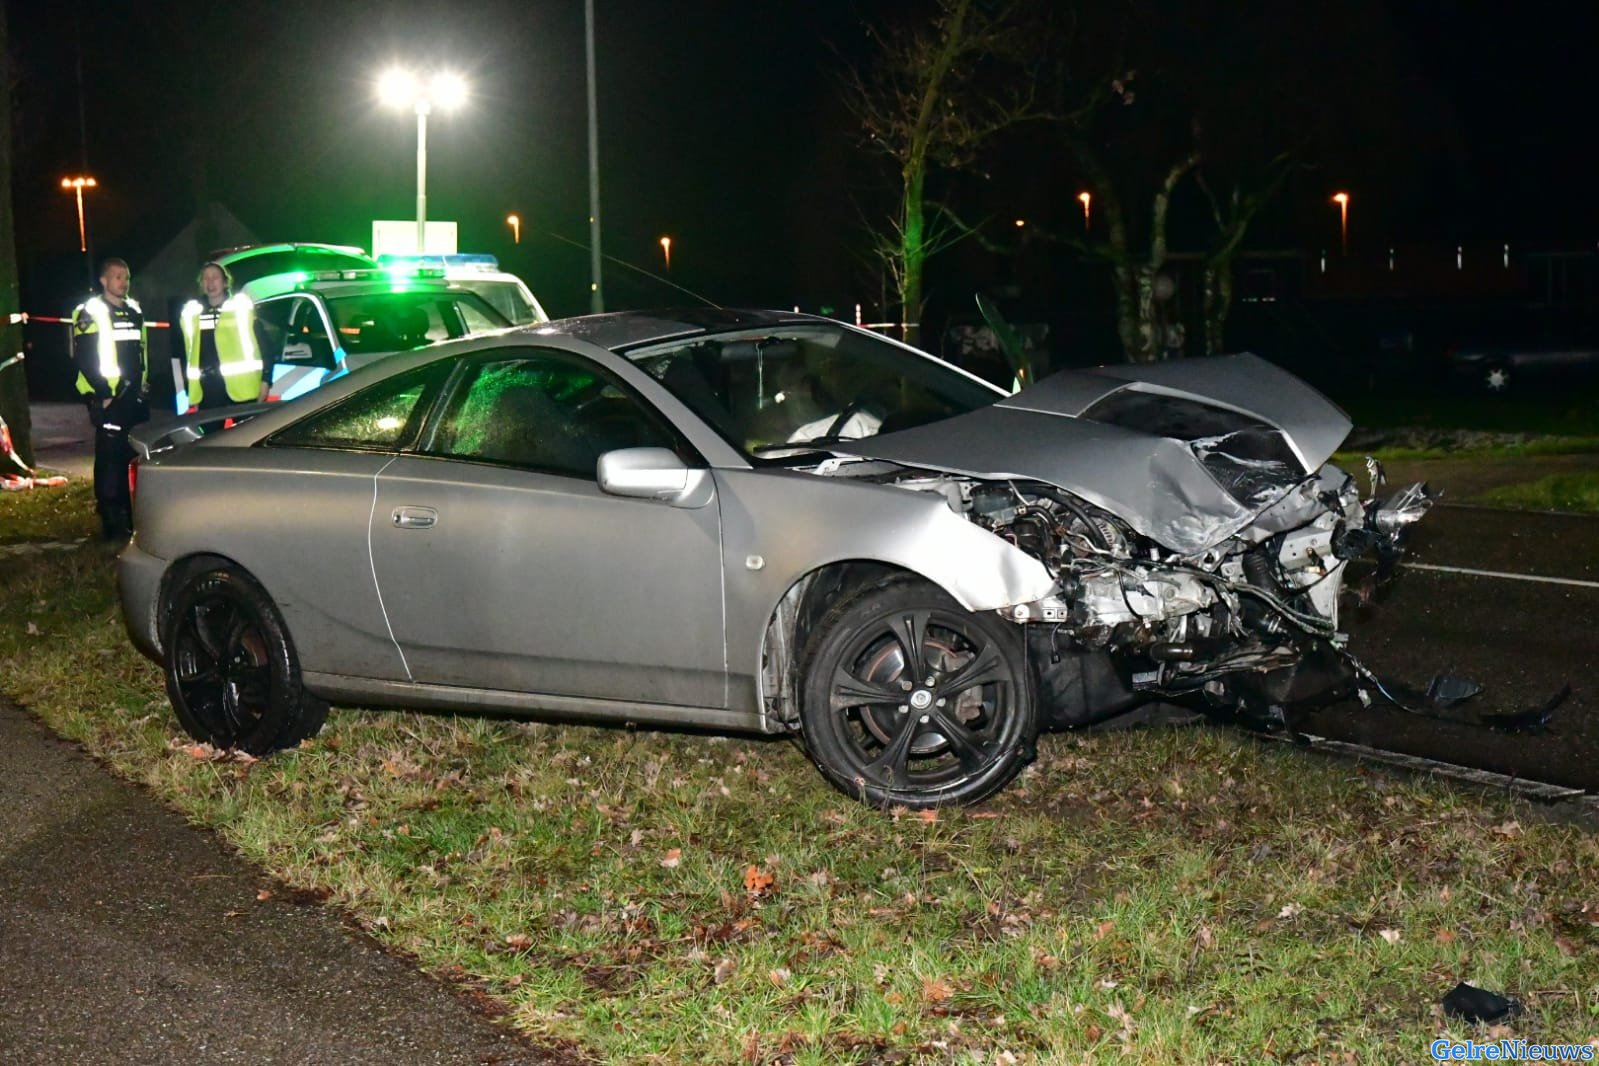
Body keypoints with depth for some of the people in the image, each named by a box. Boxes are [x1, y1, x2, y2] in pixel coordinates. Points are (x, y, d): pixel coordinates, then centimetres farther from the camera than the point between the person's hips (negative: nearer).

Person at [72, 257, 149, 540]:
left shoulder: (134, 311, 16)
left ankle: (133, 516, 18)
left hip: (136, 397, 7)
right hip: (109, 399, -7)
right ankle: (113, 523, -6)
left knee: (139, 455, 9)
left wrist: (143, 384, 14)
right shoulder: (90, 313, -5)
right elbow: (84, 358, -11)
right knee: (111, 458, -8)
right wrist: (103, 394, -15)